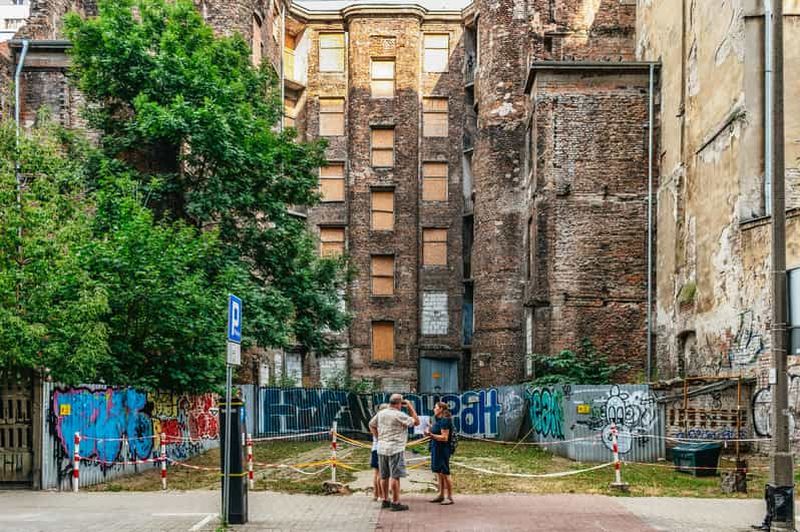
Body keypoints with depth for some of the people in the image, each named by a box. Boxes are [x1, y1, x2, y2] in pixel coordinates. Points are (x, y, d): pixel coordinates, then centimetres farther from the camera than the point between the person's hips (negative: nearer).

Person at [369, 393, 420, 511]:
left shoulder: (380, 413, 7)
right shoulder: (399, 415, -14)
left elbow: (371, 425, 19)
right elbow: (416, 422, -7)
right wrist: (411, 407, 0)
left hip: (381, 448, 7)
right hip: (396, 449, -7)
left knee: (384, 476, 14)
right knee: (395, 476, -5)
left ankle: (385, 501, 23)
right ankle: (395, 503, -5)